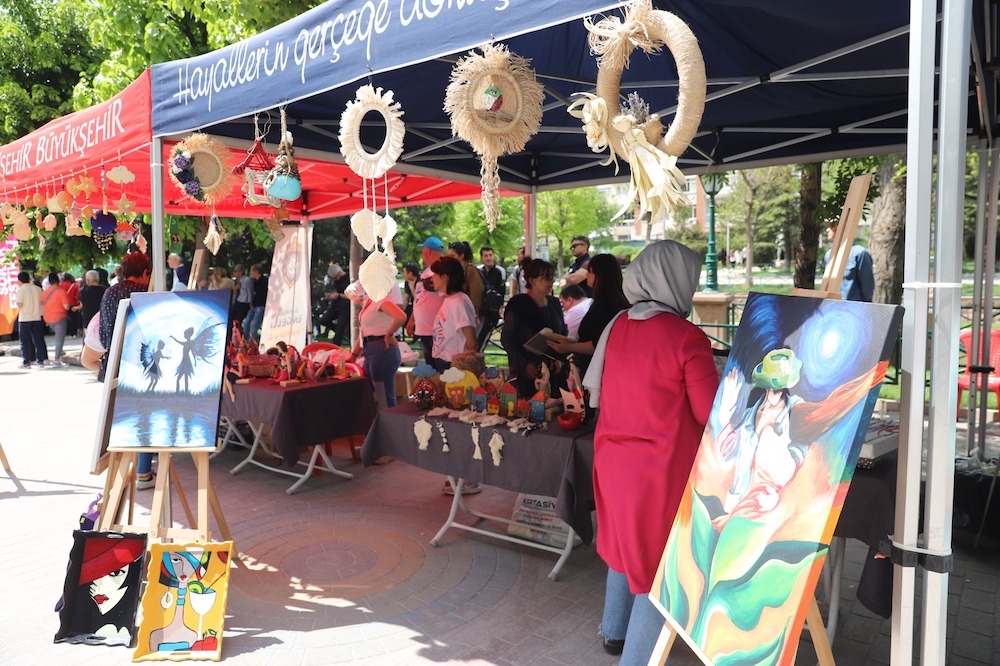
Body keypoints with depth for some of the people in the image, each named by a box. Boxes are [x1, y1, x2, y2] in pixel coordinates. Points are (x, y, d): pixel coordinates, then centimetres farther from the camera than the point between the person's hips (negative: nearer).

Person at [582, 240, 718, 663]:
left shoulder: (617, 326, 1)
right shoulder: (687, 338, -18)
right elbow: (711, 415, -12)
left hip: (614, 458, 7)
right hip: (661, 467, -7)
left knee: (626, 544, 26)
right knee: (660, 561, 10)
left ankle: (615, 632, 43)